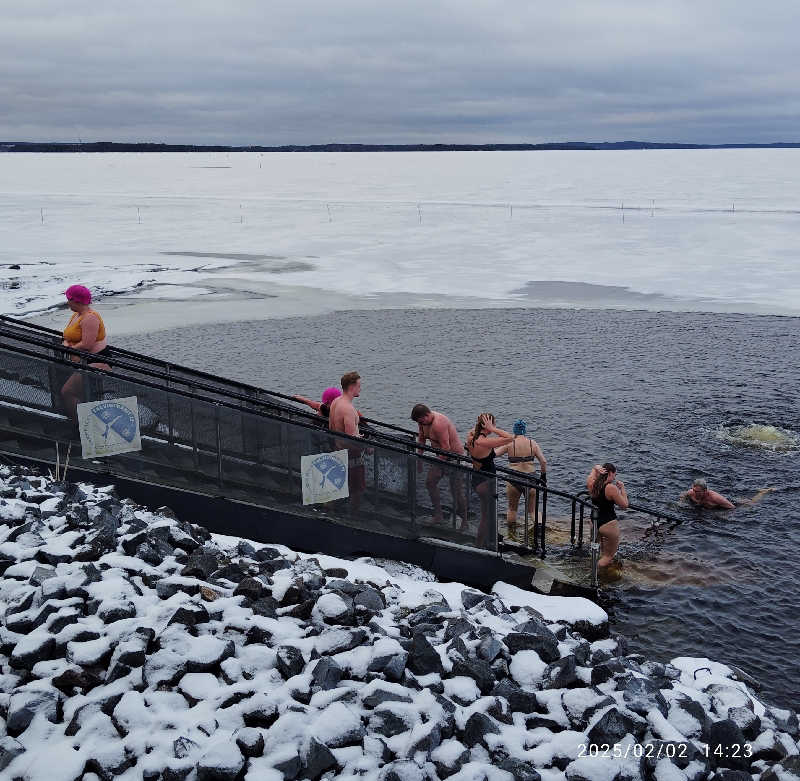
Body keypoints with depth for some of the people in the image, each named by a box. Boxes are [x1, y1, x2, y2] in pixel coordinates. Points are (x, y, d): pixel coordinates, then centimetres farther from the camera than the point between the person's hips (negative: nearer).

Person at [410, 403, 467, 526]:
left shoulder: (438, 424, -30)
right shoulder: (423, 421, 0)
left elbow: (446, 447, -29)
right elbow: (421, 439, 15)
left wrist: (439, 462, -22)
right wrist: (419, 458, 14)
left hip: (453, 455, -9)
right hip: (441, 456, 10)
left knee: (456, 489, -4)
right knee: (430, 483, 9)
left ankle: (464, 520, 8)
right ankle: (438, 516, 18)